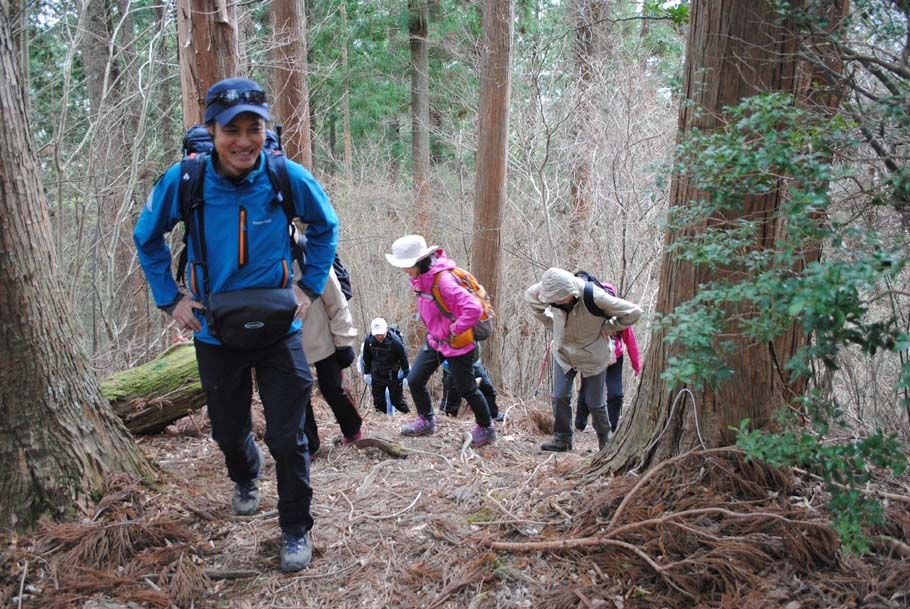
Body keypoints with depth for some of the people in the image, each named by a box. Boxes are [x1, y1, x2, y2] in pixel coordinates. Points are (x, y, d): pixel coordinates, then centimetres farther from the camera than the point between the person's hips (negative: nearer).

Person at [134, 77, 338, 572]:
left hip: (279, 330, -1)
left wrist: (309, 285, -2)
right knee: (229, 433, 19)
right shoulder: (183, 181, -14)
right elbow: (147, 239, 5)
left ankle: (296, 529, 22)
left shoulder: (289, 178, -14)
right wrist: (170, 299, -1)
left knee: (287, 438, -1)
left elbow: (326, 227, 6)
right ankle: (246, 478, 54)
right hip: (215, 333, 2)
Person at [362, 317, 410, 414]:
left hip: (394, 376, -4)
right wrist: (367, 373, 11)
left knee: (397, 400, 0)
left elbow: (404, 358, -13)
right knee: (378, 401, 8)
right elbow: (367, 358, 5)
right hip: (377, 376, 4)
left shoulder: (395, 341, -23)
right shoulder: (368, 341, -12)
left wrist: (406, 375, -9)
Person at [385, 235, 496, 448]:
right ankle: (426, 421, 29)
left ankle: (486, 428, 26)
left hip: (457, 343, -8)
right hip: (435, 340, 8)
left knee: (466, 389, 4)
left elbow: (474, 309, -35)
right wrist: (433, 328, 13)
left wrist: (454, 329, -23)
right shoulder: (420, 277, -2)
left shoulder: (443, 280, -29)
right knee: (415, 380, 8)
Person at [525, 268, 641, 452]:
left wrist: (606, 328, -15)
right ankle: (562, 439, 14)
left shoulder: (594, 297, -34)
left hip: (592, 355, -3)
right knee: (560, 396, -3)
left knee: (594, 402, 7)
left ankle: (604, 436, 33)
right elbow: (530, 295, 3)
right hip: (563, 350, 3)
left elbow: (634, 312, -24)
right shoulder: (551, 289, -22)